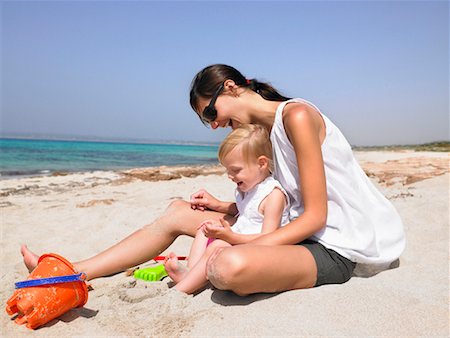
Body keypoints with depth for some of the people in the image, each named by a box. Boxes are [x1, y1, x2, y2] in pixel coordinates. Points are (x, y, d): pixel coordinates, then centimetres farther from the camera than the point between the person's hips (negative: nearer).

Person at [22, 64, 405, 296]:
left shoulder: (296, 115, -17)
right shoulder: (261, 133, 10)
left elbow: (316, 216, -20)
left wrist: (243, 248, -22)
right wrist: (218, 206, 2)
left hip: (331, 249, -8)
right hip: (299, 233, 9)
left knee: (229, 267, -38)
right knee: (177, 213, 5)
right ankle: (73, 273, 9)